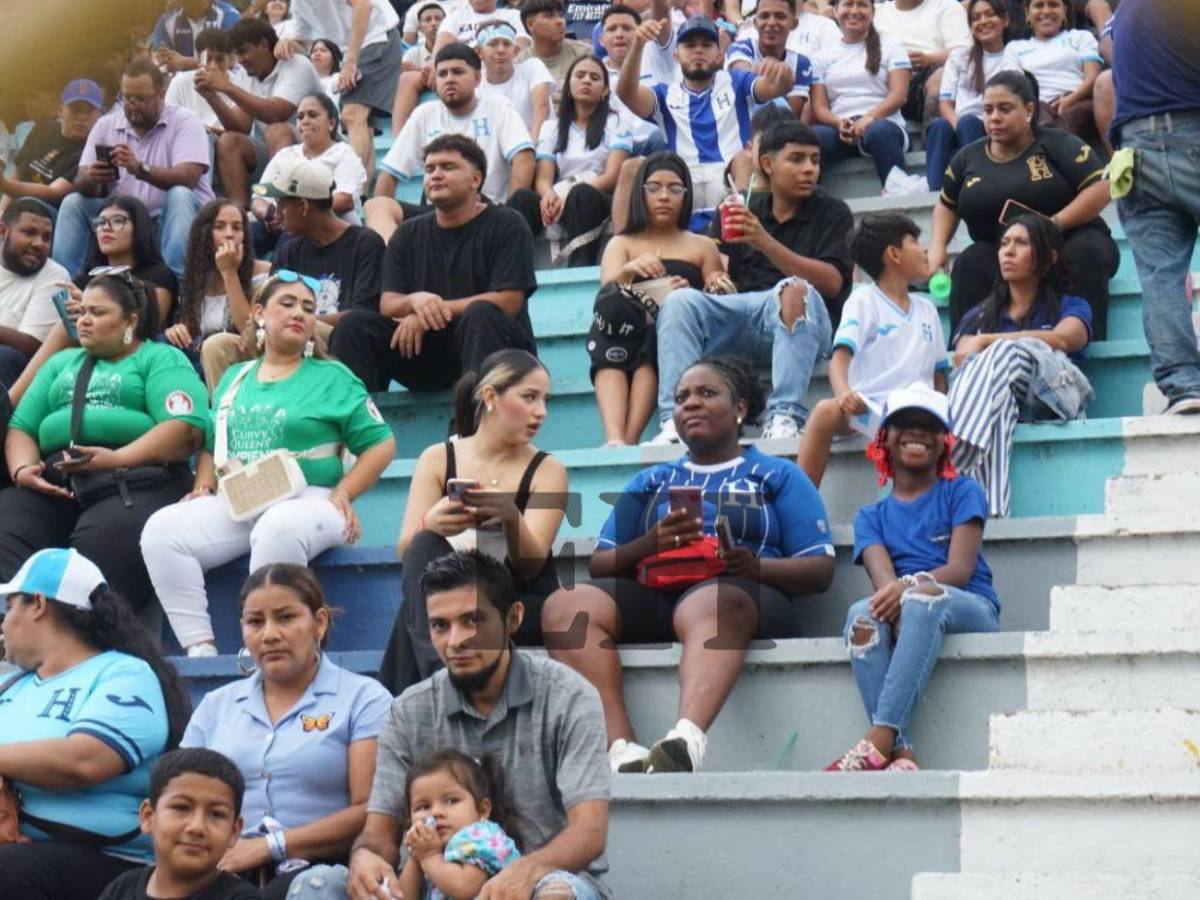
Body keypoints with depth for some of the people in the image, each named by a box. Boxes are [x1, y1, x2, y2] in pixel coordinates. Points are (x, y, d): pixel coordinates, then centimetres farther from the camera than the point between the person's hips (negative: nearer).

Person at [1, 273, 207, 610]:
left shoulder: (162, 359, 14)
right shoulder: (61, 363, 33)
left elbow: (186, 428, -3)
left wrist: (117, 459, -15)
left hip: (136, 479, -4)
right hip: (53, 483, 5)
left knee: (95, 557, -36)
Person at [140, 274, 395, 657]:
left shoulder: (333, 378, 9)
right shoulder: (235, 378, 22)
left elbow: (380, 444, 5)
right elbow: (211, 445, 27)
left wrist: (341, 496, -8)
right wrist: (203, 489, 6)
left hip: (307, 499, -5)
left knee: (277, 529, -41)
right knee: (162, 530, -20)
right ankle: (199, 649, -23)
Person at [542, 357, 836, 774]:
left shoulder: (778, 475, 22)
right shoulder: (649, 482, 32)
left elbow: (820, 569, 9)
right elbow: (599, 566, 18)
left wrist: (756, 566, -13)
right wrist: (650, 543, -4)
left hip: (737, 589, -4)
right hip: (652, 595, 4)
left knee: (713, 604, -41)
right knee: (565, 605, -28)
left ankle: (685, 741, -67)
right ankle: (621, 750, -45)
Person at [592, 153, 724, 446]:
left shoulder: (702, 247, 25)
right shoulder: (621, 244, 26)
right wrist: (629, 270, -19)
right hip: (625, 335, 0)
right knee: (610, 313, -35)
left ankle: (628, 441, -48)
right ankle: (613, 439, -51)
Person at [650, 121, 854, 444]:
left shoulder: (832, 212, 10)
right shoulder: (745, 212, 21)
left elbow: (832, 282, -6)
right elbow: (718, 275, 23)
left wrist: (765, 242, -17)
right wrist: (717, 284, -4)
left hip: (802, 320, -3)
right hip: (739, 311, 3)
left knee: (795, 290, -36)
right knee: (680, 301, -22)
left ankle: (784, 417, -45)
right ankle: (676, 420, -34)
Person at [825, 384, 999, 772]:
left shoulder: (962, 493, 13)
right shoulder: (871, 517, 20)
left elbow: (961, 569, -3)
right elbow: (883, 576, 0)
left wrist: (910, 587, -24)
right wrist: (895, 597, -26)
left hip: (970, 610, -2)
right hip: (902, 610, 2)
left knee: (924, 601, -37)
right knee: (862, 614, -33)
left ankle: (880, 737, -46)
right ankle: (900, 751, -46)